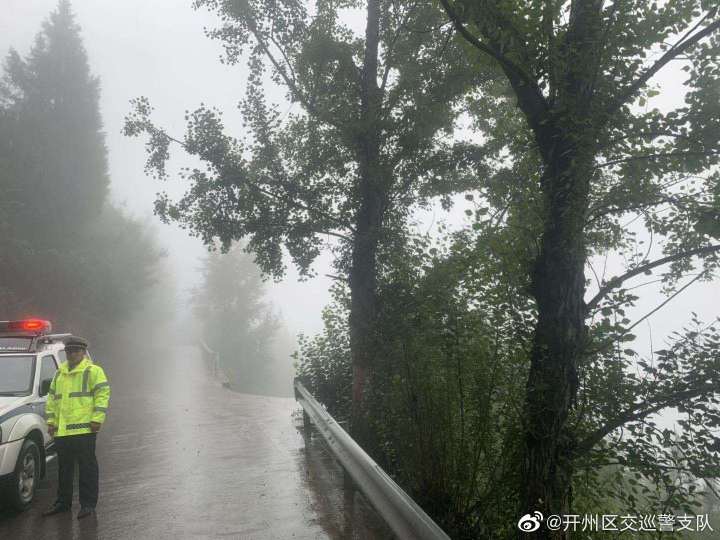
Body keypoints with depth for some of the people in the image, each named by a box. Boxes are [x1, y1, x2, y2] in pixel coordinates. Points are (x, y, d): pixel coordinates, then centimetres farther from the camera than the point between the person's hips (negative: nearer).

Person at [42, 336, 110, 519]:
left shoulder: (93, 371, -2)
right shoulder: (59, 374, 19)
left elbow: (103, 394, -9)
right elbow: (52, 398, 23)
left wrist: (97, 418, -15)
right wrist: (51, 421, 14)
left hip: (84, 429, -7)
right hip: (61, 430, 7)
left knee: (87, 467, -2)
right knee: (64, 468, 16)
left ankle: (88, 504, 5)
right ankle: (63, 502, 28)